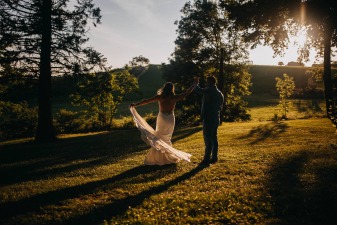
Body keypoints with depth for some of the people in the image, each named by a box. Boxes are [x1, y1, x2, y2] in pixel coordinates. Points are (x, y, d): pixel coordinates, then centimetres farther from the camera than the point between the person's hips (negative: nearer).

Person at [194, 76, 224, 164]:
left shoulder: (209, 91, -12)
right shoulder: (220, 93, 13)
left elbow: (198, 90, -8)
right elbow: (220, 107, 16)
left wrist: (196, 83, 11)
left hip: (208, 118, -8)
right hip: (216, 119, 8)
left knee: (208, 139, -7)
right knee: (214, 138, 12)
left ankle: (207, 158, -6)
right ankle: (214, 157, 15)